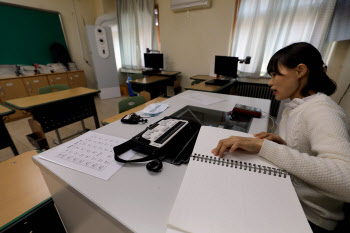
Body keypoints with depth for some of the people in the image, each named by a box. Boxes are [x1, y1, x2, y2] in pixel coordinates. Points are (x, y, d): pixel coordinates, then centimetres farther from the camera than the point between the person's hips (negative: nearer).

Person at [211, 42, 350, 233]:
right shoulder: (294, 108, 5)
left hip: (307, 216, -6)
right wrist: (282, 144, -13)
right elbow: (301, 150, 8)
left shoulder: (321, 111, -23)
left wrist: (263, 145, -41)